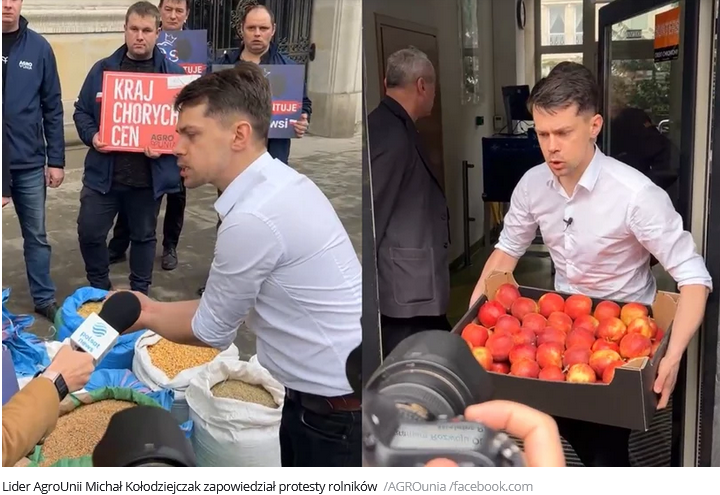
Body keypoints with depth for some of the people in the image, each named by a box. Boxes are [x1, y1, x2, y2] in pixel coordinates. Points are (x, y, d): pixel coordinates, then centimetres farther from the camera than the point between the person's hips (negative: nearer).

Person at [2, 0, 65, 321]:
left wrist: (56, 160, 1)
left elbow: (52, 108, 3)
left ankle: (44, 299, 25)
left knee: (36, 235, 12)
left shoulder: (38, 48, 0)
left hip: (29, 162, 1)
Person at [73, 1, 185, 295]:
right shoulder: (102, 69, 5)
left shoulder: (173, 73, 0)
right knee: (89, 232, 2)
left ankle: (139, 294, 30)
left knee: (144, 235, 13)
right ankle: (100, 290, 25)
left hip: (149, 176, -1)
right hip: (104, 172, 1)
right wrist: (92, 136, -10)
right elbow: (82, 111, 10)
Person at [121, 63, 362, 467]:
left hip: (340, 413, -8)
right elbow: (228, 308, 9)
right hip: (319, 396, 8)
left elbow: (212, 331, -10)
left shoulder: (253, 218, -26)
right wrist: (154, 308, 15)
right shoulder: (278, 184, 2)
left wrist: (147, 316, 7)